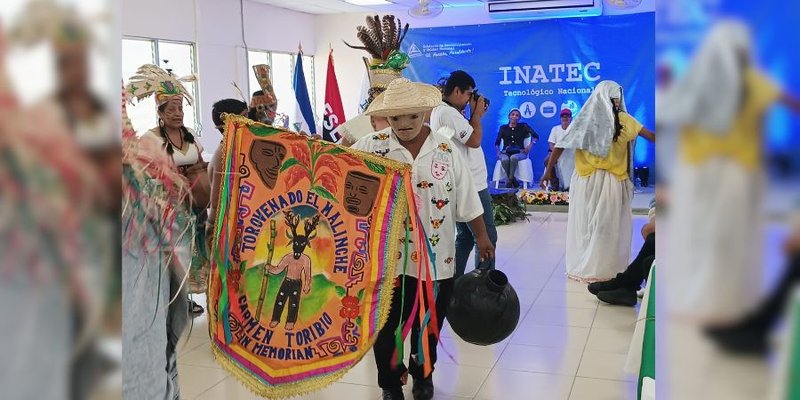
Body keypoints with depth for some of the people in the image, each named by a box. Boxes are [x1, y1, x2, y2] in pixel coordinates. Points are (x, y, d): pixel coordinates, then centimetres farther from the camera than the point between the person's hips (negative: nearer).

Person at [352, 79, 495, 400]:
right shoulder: (372, 147, -5)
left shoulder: (446, 149, -2)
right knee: (386, 325, 9)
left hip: (436, 258, 1)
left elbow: (467, 200, 4)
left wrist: (482, 238, 7)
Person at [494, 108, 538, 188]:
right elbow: (497, 143, 14)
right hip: (506, 152, 1)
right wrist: (498, 151, -4)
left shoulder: (523, 126, 11)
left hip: (519, 152, -1)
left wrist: (530, 145, -11)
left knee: (513, 158, -39)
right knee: (505, 159, -37)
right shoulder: (503, 128, 15)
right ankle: (513, 181, -22)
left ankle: (509, 180, -26)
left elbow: (536, 136, 5)